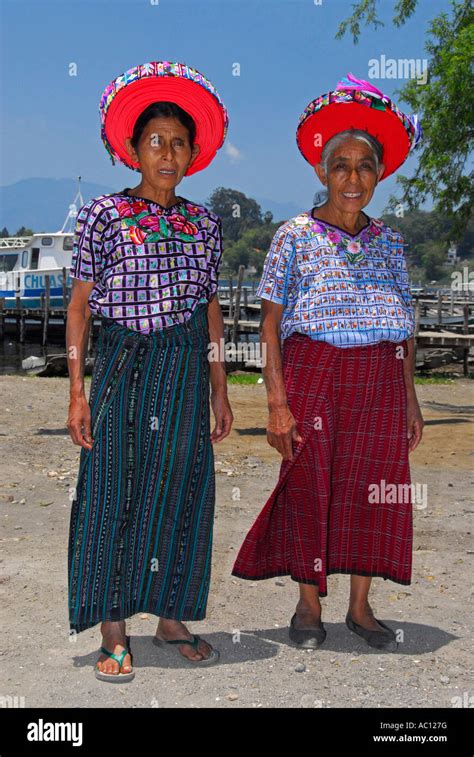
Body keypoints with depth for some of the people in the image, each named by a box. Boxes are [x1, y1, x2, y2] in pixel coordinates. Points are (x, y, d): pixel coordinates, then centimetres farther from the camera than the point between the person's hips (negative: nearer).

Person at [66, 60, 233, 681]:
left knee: (182, 490, 7)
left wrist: (220, 391, 11)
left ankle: (172, 616, 22)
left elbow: (211, 309, 13)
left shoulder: (204, 223, 9)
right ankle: (113, 630, 11)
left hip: (187, 371, 4)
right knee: (115, 491, 0)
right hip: (123, 366, -3)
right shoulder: (104, 214, -1)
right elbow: (80, 304, -1)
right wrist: (77, 392, -7)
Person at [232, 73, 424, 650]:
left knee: (371, 487, 6)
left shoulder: (389, 242, 10)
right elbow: (271, 324, -4)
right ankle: (309, 604, 20)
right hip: (312, 374, -3)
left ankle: (360, 605, 21)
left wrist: (410, 400, 8)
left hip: (381, 381, 3)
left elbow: (404, 328, 12)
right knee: (309, 486, 2)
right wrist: (277, 402, -11)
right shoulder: (295, 235, 0)